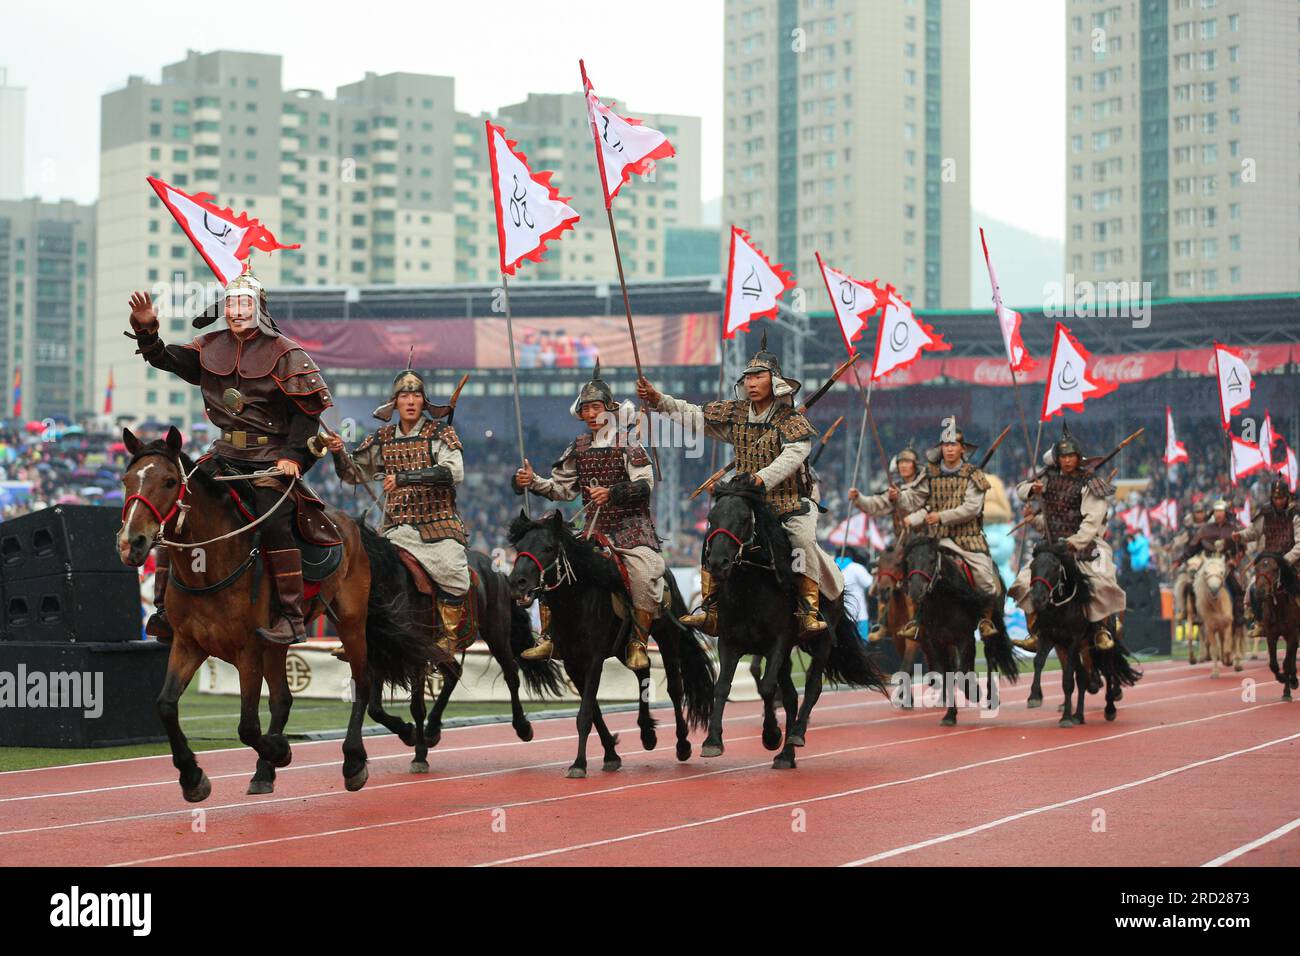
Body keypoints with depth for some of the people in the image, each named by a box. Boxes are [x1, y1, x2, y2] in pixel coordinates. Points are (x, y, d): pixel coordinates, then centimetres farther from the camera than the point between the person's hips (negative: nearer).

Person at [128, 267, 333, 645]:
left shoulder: (285, 352, -6)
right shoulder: (211, 347, 9)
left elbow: (308, 409, -6)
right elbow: (165, 359, 12)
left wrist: (293, 455, -15)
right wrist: (147, 330, -7)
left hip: (271, 458, -6)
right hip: (225, 455, 6)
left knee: (273, 521, -28)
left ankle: (292, 618, -24)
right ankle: (166, 610, 4)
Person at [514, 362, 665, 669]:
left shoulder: (627, 444, -4)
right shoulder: (578, 448, 10)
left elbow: (645, 484, -15)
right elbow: (563, 488, 16)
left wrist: (612, 493, -30)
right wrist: (533, 482, -1)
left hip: (632, 528, -5)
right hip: (594, 529, 5)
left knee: (644, 575, -30)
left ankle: (638, 644, -15)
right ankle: (548, 639, -3)